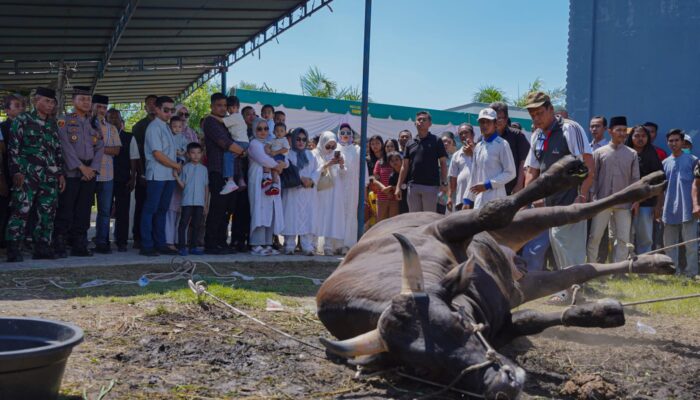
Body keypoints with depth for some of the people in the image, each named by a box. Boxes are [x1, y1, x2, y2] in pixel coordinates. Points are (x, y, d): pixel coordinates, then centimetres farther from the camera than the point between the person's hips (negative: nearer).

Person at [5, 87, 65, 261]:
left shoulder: (53, 123, 16)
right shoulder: (22, 120, 1)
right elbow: (13, 148, -4)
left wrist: (60, 173, 13)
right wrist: (16, 171, -12)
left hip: (50, 177, 5)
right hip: (27, 175, -5)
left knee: (47, 213, 4)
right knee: (21, 211, -9)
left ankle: (42, 248, 12)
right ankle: (13, 251, -5)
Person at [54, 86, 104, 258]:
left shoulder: (94, 124, 16)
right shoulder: (64, 121, 1)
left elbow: (100, 148, 9)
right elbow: (66, 146, -9)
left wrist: (93, 169, -5)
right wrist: (81, 167, -13)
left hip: (90, 173, 5)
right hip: (70, 172, -4)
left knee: (83, 211, 6)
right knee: (65, 211, -4)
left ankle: (79, 246, 12)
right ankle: (59, 246, 1)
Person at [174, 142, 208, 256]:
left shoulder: (204, 169, 9)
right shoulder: (185, 168, 2)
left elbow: (206, 187, 11)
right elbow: (182, 186, -2)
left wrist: (206, 204, 9)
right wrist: (176, 177, -18)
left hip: (199, 202, 3)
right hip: (187, 202, -3)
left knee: (196, 225, 8)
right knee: (184, 224, -4)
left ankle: (193, 246, 15)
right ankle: (182, 247, 1)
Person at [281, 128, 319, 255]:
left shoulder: (310, 154, 18)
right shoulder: (288, 154, 6)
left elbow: (317, 170, 10)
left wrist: (311, 180, -9)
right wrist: (301, 179, -15)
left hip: (309, 191, 3)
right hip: (293, 192, -3)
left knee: (308, 218, -3)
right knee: (292, 218, -5)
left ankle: (307, 247, -3)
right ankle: (289, 246, 2)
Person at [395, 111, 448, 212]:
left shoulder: (436, 141, 2)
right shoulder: (410, 144, 14)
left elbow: (443, 163, 0)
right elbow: (405, 166, 14)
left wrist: (444, 183, -11)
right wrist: (398, 186, 7)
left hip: (431, 186, -4)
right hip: (413, 186, 4)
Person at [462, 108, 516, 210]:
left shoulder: (502, 144, -5)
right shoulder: (478, 146, 16)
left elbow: (510, 173, -8)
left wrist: (488, 185, -14)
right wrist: (467, 199, 15)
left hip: (495, 198, -7)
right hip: (479, 200, 7)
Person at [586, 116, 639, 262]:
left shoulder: (632, 154, 7)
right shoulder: (599, 152, 3)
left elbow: (635, 179, 7)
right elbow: (593, 177, 3)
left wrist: (636, 201, 0)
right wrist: (591, 197, -4)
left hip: (624, 203, 1)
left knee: (624, 239, 2)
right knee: (594, 237, 0)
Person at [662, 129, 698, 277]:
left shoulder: (692, 160, 1)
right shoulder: (665, 163, 12)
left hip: (687, 209, -4)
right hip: (669, 210, 4)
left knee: (690, 244, -3)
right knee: (669, 244, 9)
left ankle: (691, 273, 1)